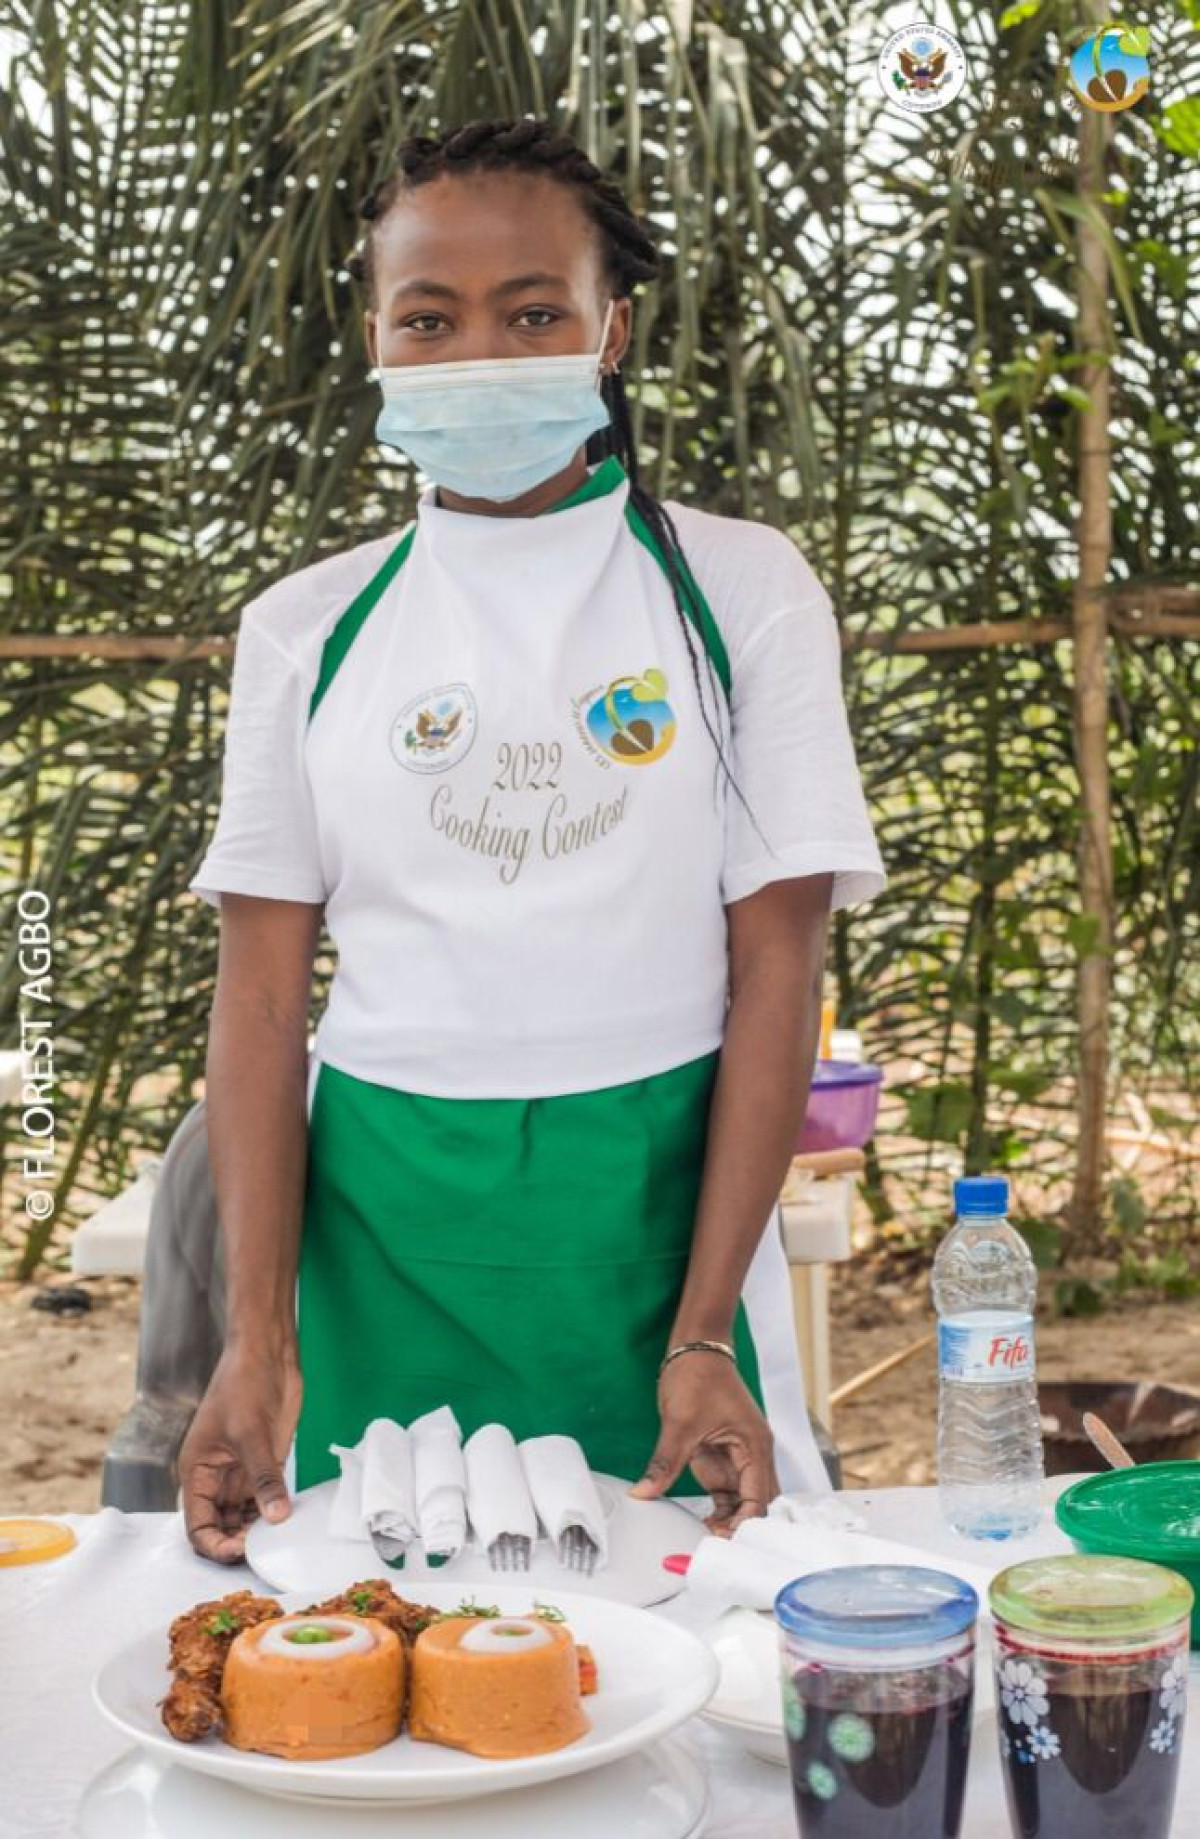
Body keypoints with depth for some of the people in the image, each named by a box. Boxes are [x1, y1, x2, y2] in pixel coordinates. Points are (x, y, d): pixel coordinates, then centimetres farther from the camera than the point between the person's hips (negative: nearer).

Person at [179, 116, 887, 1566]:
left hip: (656, 1200, -1)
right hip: (383, 1224, 1)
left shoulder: (741, 593, 0)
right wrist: (256, 1340, -8)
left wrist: (704, 1335, -11)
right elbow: (261, 997, 2)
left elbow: (776, 971, -4)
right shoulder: (307, 631, 5)